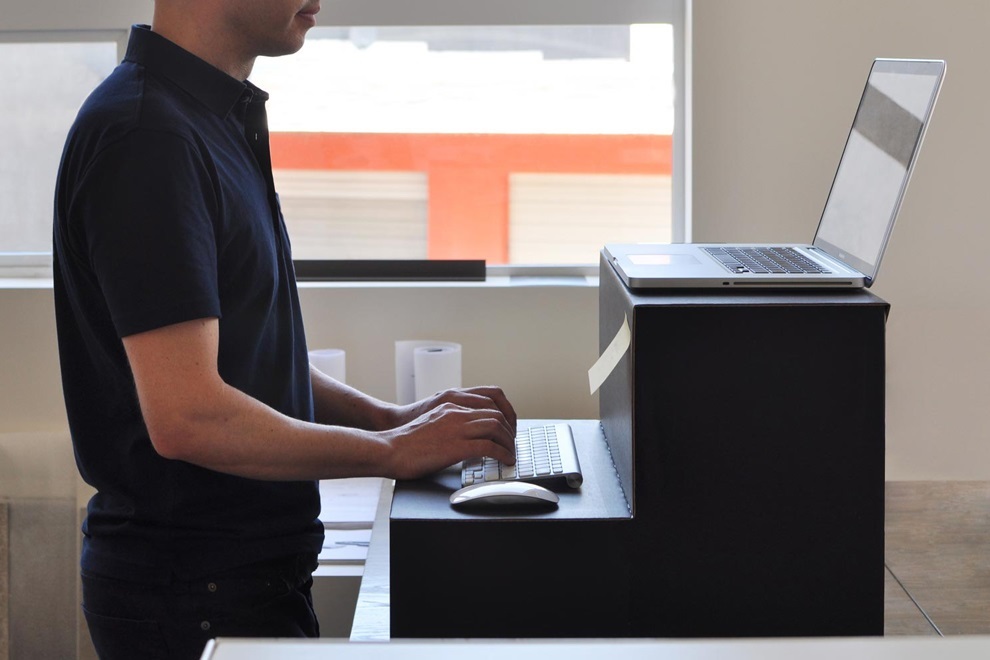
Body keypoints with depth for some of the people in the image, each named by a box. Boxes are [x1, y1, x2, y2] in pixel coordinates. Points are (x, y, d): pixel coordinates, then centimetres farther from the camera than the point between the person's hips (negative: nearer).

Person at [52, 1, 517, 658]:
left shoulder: (223, 122, 11)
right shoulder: (147, 136, -21)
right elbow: (187, 417, -27)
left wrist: (385, 417, 7)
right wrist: (391, 450, -16)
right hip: (194, 596, -9)